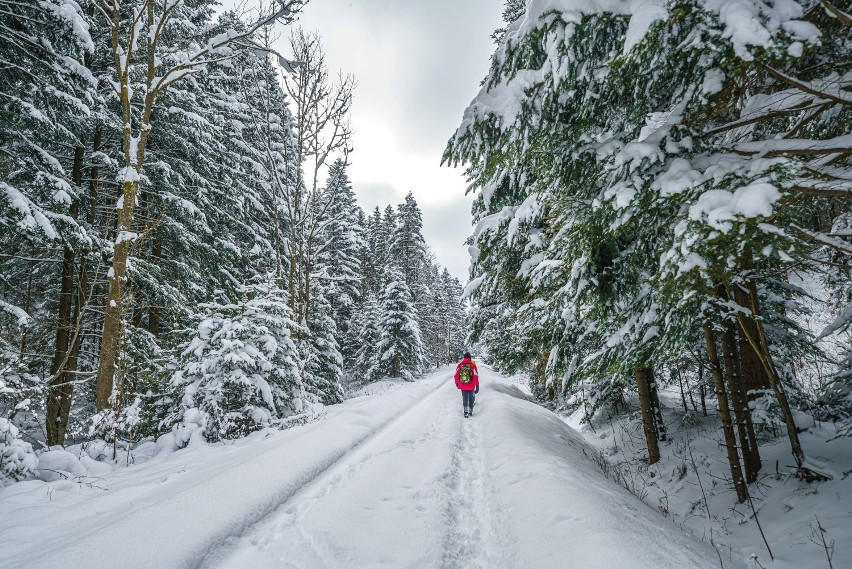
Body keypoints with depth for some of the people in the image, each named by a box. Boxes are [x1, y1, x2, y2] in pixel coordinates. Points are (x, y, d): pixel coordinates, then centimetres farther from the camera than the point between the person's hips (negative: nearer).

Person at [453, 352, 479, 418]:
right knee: (471, 398, 18)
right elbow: (476, 376, -11)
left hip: (463, 386, 1)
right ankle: (470, 411, 26)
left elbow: (456, 375, 2)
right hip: (471, 386, -1)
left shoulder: (460, 364, -4)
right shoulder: (473, 364, -10)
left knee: (465, 398, 14)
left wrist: (457, 383, 19)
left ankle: (466, 411, 0)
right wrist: (477, 386, -5)